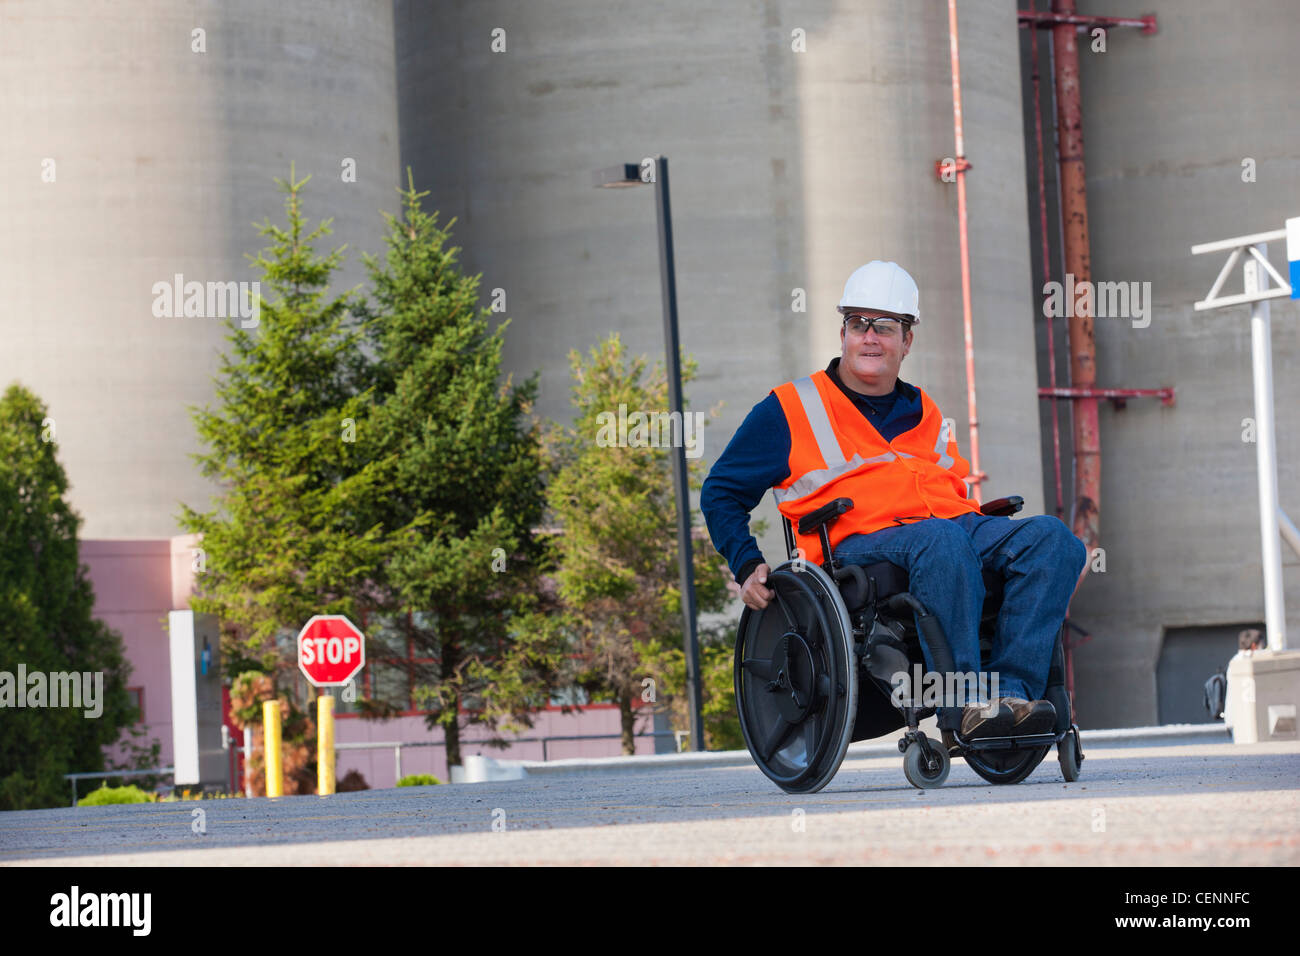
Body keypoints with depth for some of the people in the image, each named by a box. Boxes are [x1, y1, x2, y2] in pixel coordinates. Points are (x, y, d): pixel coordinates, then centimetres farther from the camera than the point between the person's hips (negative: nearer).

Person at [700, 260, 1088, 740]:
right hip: (855, 541, -5)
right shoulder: (789, 410, 15)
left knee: (1051, 537, -24)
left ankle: (1013, 691, -36)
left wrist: (986, 529, 11)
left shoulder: (924, 414, 29)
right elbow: (721, 493, 15)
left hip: (957, 525, 5)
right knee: (941, 540, -40)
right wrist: (748, 567, 2)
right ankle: (963, 704, -42)